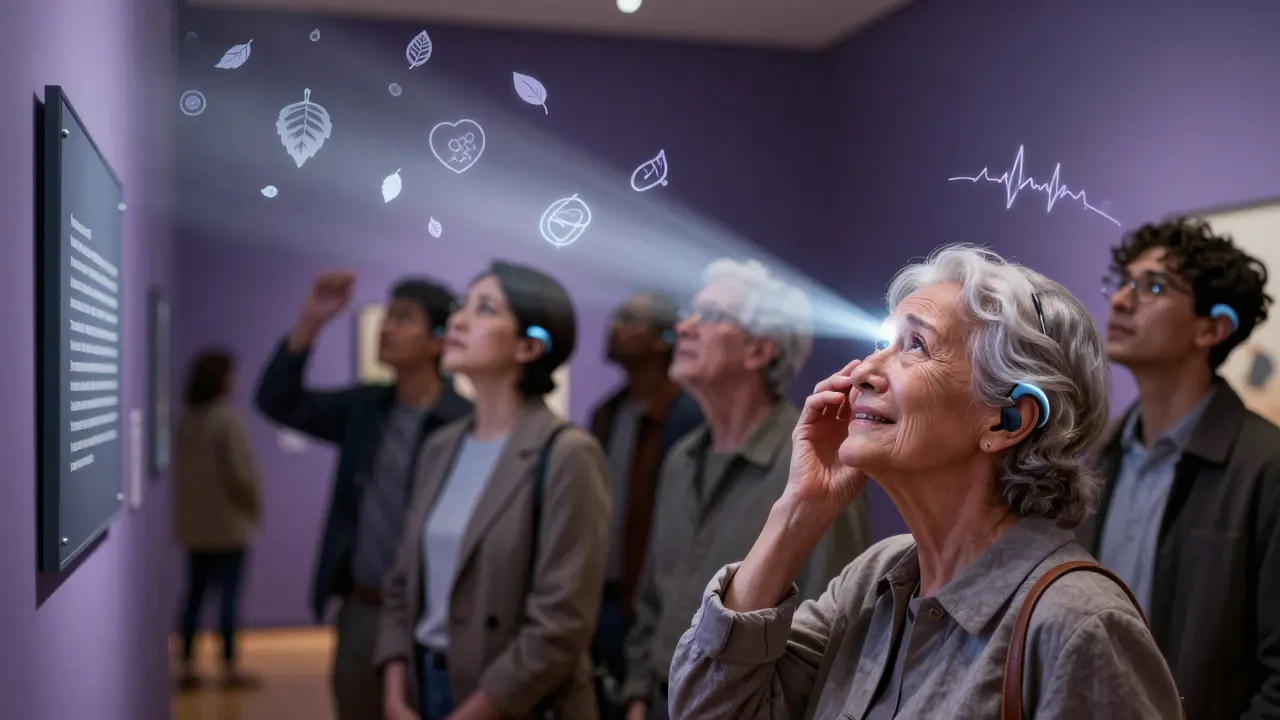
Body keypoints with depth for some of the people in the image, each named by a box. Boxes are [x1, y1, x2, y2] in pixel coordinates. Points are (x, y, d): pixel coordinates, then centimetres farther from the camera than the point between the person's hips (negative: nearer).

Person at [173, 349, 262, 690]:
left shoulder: (186, 419, 6)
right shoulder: (227, 418, -15)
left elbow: (180, 469, 9)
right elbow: (240, 471, -17)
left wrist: (187, 506, 16)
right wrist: (254, 504, -2)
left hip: (193, 522, 7)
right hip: (228, 521, -7)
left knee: (195, 593, 12)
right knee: (229, 595, 0)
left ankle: (188, 666, 14)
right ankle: (230, 668, 4)